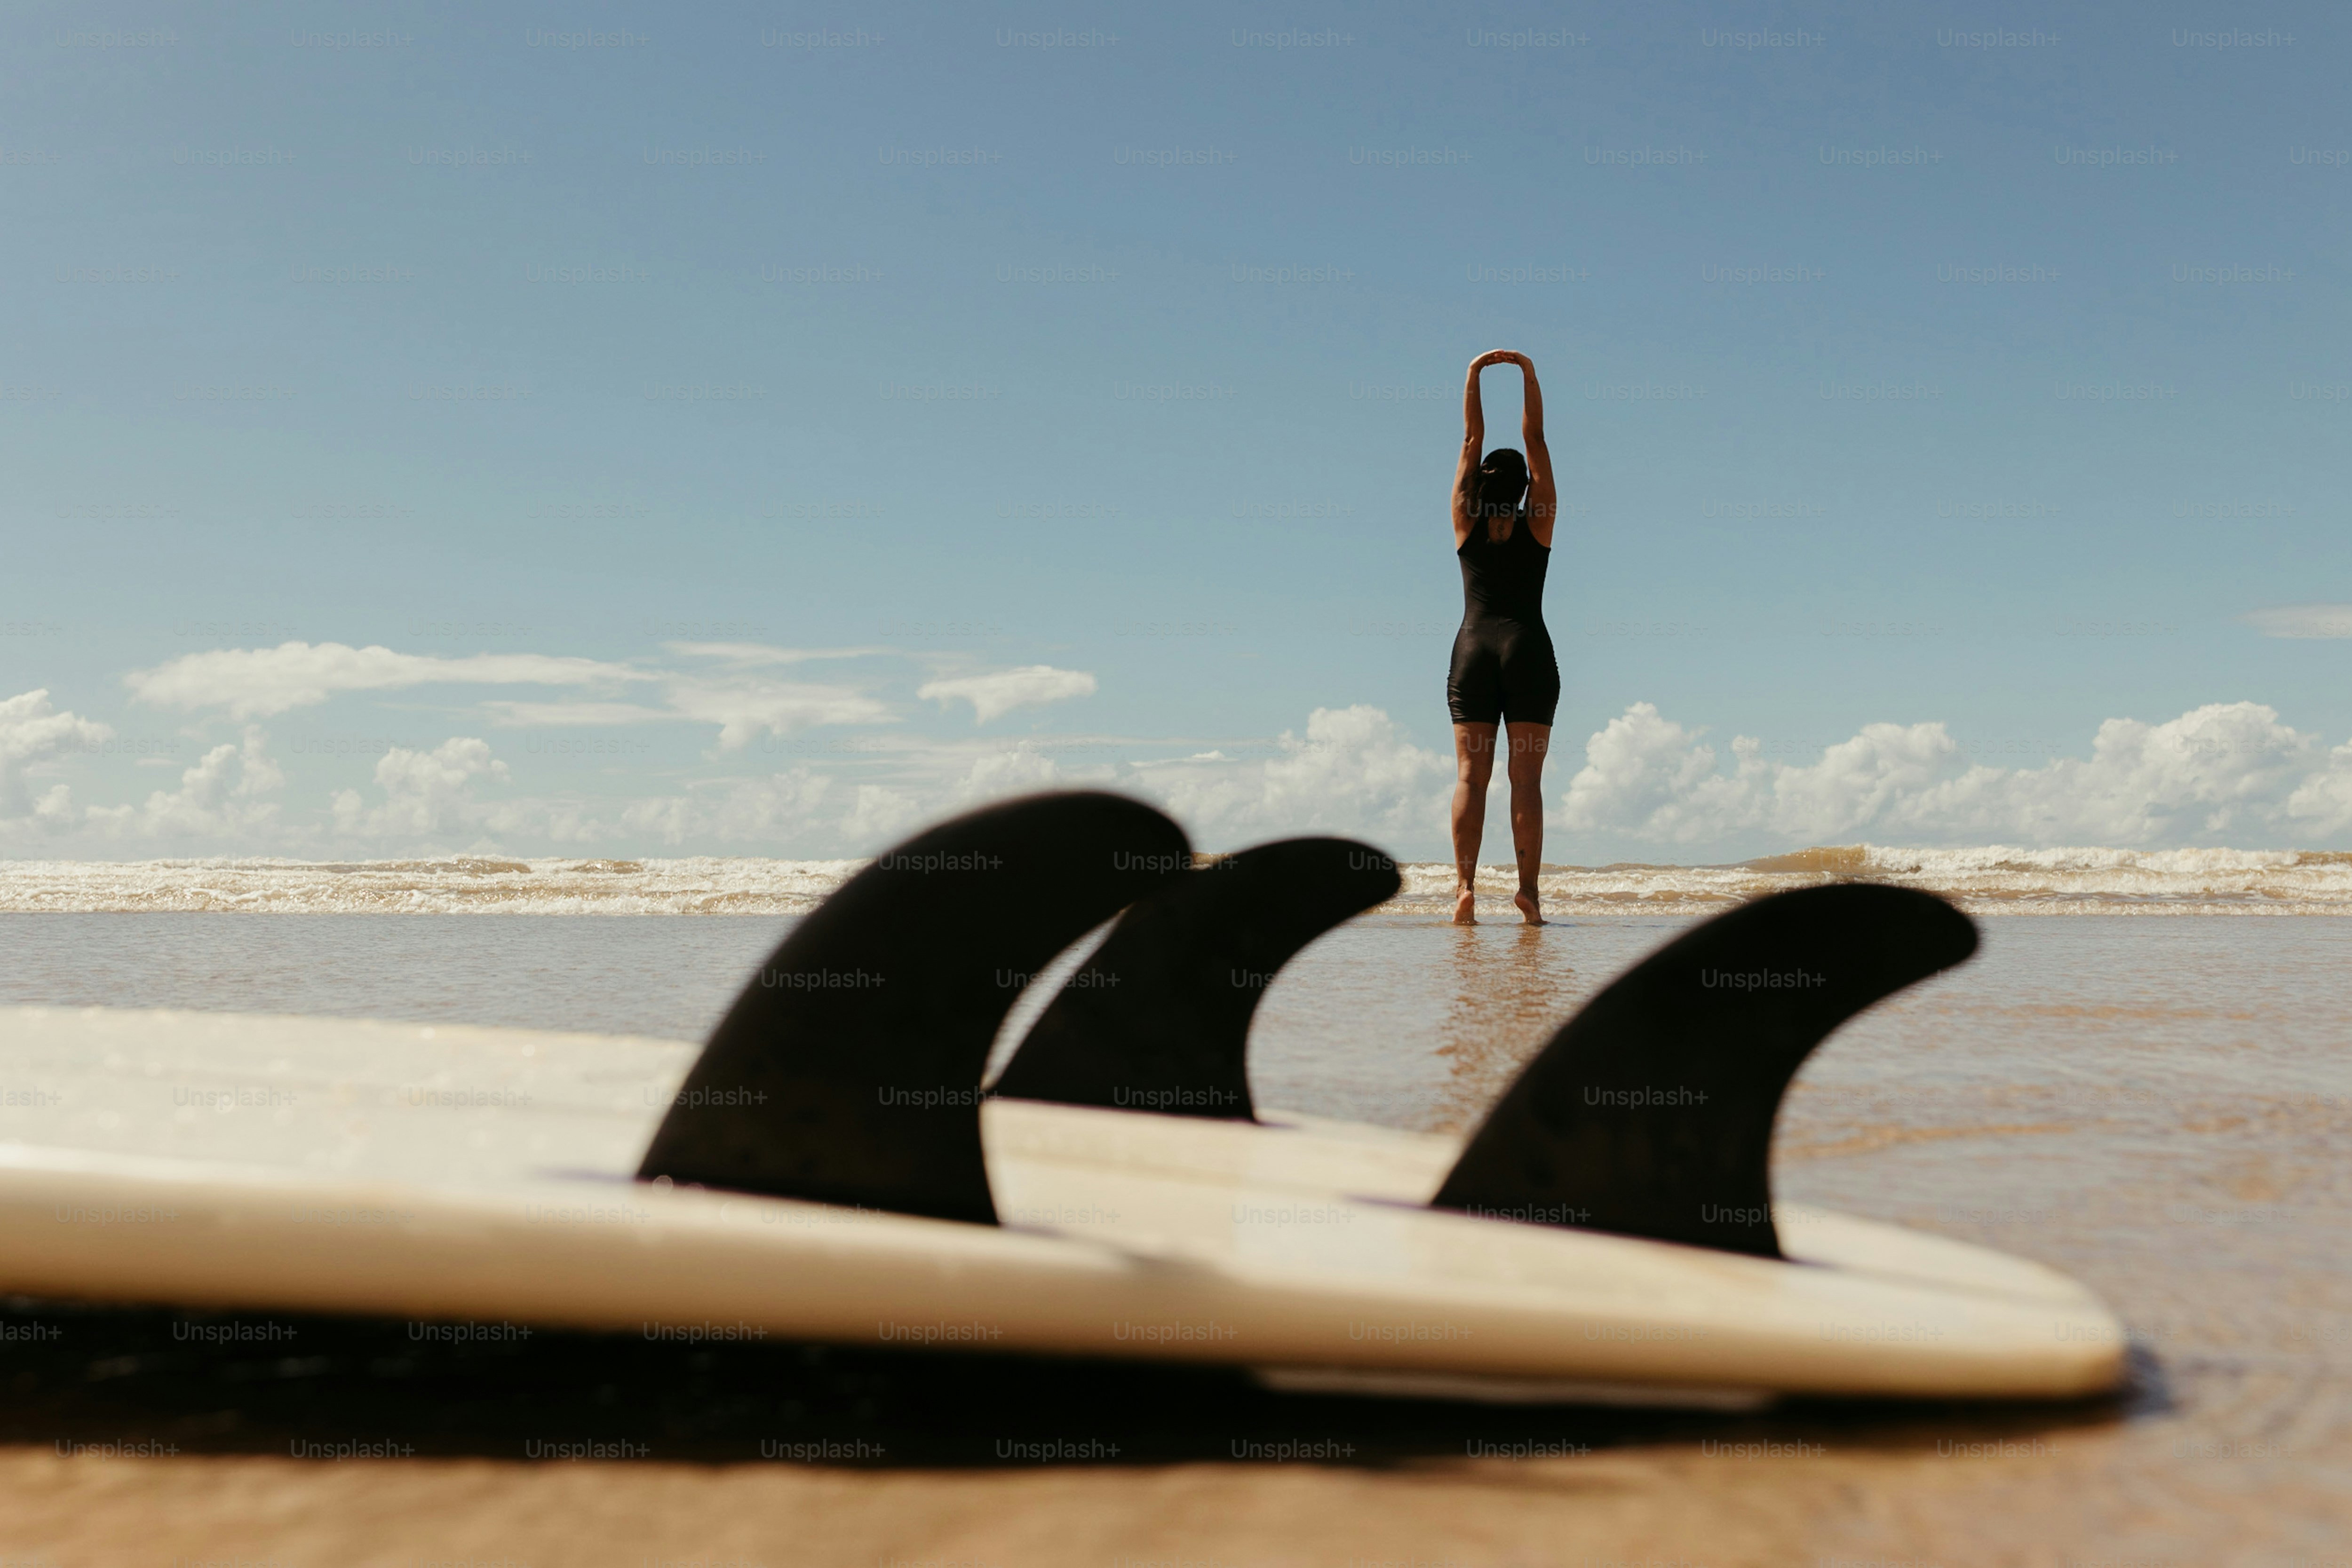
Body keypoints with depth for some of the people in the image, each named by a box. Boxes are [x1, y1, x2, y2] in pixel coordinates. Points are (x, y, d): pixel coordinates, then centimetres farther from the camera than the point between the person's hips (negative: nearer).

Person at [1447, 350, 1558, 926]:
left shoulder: (1468, 524, 6)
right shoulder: (1538, 524, 4)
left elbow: (1472, 441, 9)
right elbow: (1534, 441, 7)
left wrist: (1475, 376, 10)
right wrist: (1529, 375, 4)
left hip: (1473, 651, 1)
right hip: (1528, 651, -1)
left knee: (1471, 776, -4)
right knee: (1526, 777, -4)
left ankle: (1465, 885, -15)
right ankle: (1528, 890, -9)